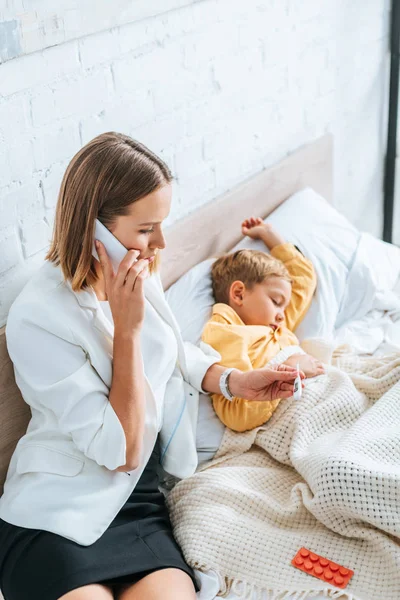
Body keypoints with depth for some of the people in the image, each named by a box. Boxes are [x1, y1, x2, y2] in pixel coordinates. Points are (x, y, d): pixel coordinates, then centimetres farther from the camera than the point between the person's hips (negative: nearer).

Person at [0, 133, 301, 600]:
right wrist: (127, 325, -21)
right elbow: (123, 450, -19)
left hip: (139, 503, 5)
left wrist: (234, 381, 8)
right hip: (56, 519, -5)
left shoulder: (139, 273, 1)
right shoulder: (38, 318, -20)